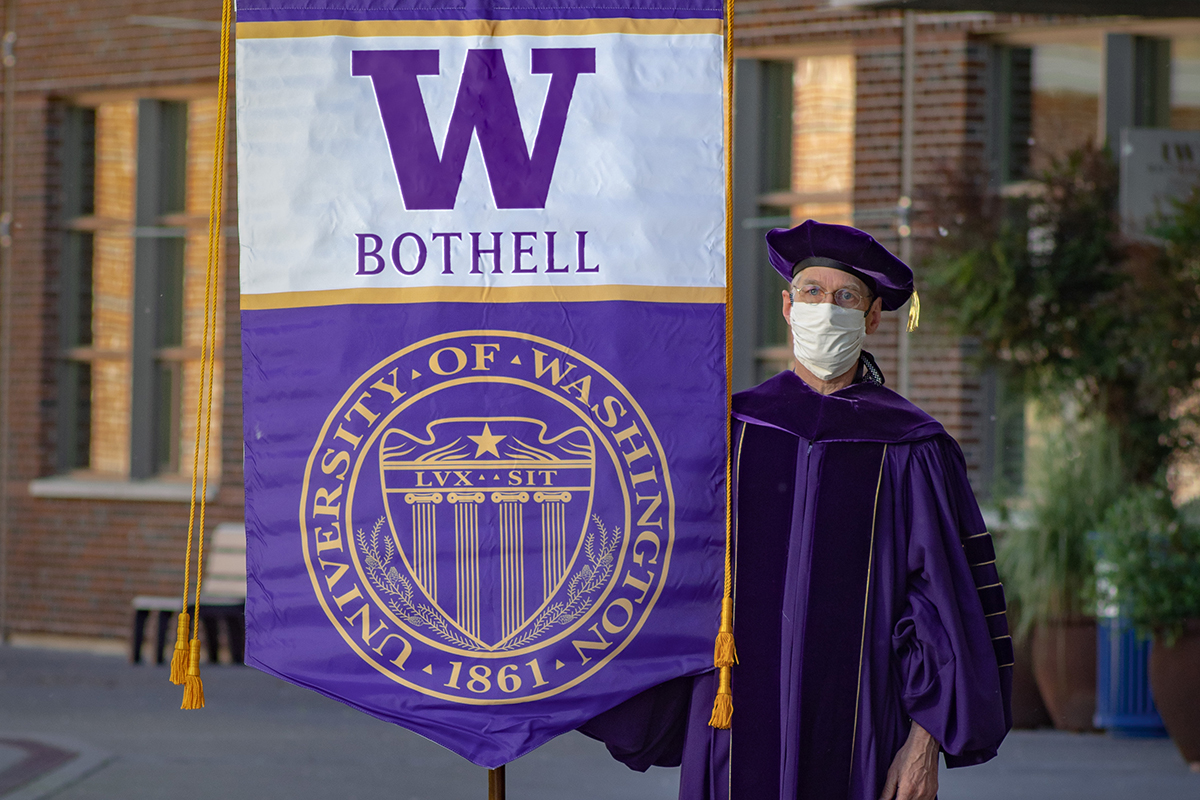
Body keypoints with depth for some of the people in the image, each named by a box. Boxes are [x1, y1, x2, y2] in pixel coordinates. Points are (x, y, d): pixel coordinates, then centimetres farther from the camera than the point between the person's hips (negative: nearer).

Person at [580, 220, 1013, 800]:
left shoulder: (912, 451, 2)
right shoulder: (729, 430, 8)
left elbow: (944, 604, -1)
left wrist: (926, 746, -8)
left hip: (858, 733, -2)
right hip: (739, 734, 2)